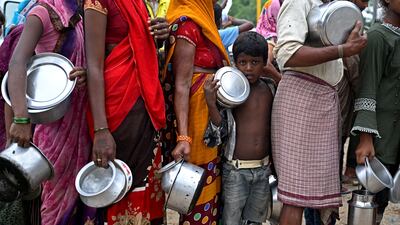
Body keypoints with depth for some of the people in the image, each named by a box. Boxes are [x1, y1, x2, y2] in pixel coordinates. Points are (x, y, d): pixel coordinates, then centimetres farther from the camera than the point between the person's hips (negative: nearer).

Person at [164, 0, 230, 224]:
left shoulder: (202, 20, 12)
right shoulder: (187, 24, -14)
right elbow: (182, 83, -21)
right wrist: (183, 136, -27)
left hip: (213, 119, 9)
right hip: (198, 121, -9)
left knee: (211, 186, 15)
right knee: (199, 191, -2)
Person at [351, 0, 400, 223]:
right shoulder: (377, 36, -9)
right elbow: (367, 90, -14)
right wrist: (366, 138, -20)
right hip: (382, 134, -6)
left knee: (381, 197, 8)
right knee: (375, 197, -3)